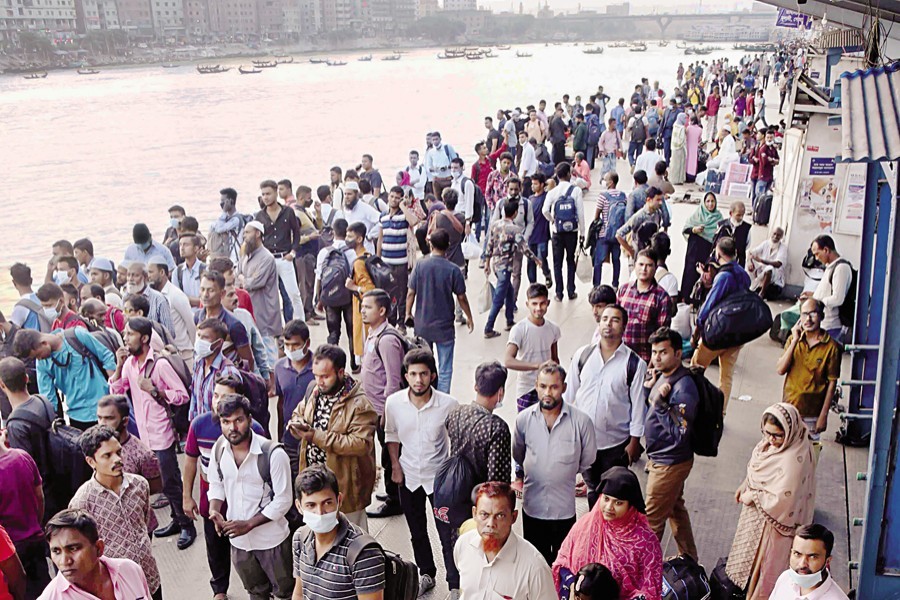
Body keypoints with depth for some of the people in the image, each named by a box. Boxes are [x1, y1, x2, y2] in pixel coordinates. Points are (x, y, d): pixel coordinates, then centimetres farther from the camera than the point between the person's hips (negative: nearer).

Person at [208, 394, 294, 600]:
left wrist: (248, 524, -22)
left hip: (271, 539, -5)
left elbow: (283, 500, -19)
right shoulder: (219, 449, -8)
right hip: (238, 539, 5)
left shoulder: (273, 454, -25)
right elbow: (216, 484, 7)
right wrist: (214, 510, -12)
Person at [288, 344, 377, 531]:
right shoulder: (314, 392, 2)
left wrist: (317, 436, -30)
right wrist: (297, 424, -9)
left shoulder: (359, 404, -22)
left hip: (344, 485, -7)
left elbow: (361, 444, -30)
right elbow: (298, 413, 18)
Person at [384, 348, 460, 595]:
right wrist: (395, 466, 2)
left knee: (448, 535, 4)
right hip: (408, 477, 3)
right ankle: (427, 574, 42)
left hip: (439, 477, -3)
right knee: (417, 532, 20)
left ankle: (455, 585, 21)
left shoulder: (448, 404, -20)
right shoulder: (393, 402, -13)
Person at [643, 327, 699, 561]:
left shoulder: (683, 387, -26)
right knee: (675, 509, 24)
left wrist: (659, 402, -30)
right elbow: (649, 412, 13)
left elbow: (680, 433, -26)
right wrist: (648, 387, -4)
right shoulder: (662, 376, 2)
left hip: (670, 462, -10)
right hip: (660, 458, 10)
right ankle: (689, 560, 41)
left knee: (652, 518, 2)